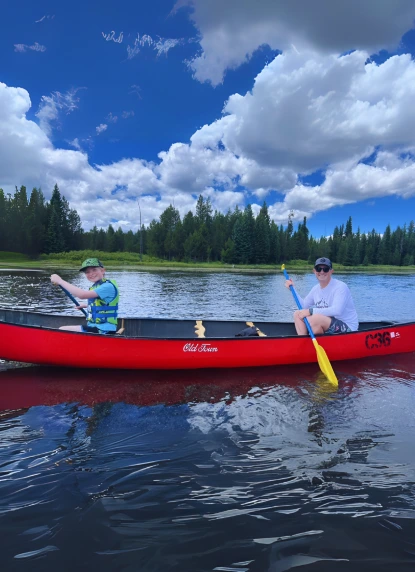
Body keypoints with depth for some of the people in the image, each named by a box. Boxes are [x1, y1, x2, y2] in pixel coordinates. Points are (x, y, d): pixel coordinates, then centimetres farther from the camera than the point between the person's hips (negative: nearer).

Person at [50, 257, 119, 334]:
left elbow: (82, 295, -29)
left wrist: (60, 281, -23)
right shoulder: (95, 286, 14)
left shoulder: (108, 286, -17)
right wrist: (86, 306, 21)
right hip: (93, 327, 10)